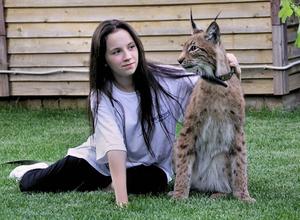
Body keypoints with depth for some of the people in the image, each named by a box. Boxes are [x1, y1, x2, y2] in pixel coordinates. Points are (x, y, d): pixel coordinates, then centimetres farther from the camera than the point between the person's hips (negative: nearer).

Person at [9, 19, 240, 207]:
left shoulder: (164, 78, -16)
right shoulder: (102, 97, -20)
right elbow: (115, 149, -31)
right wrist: (121, 200, -41)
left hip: (149, 164, 0)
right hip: (104, 161, 0)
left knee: (155, 182, -35)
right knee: (30, 184, -5)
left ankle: (102, 184, -5)